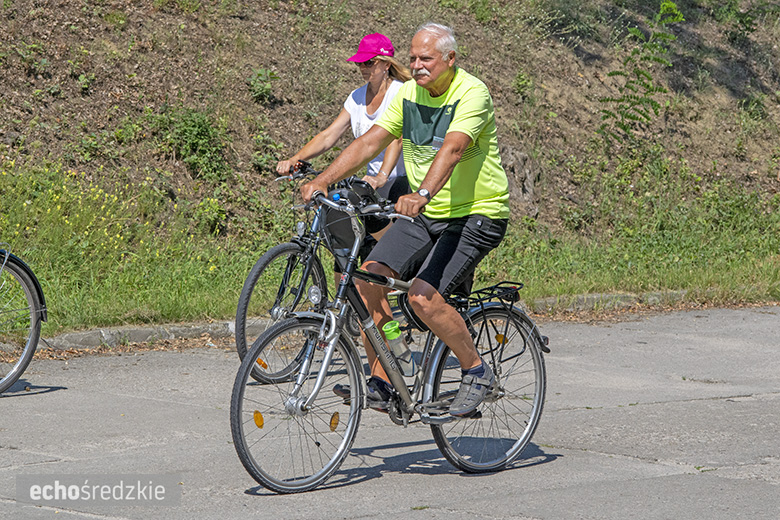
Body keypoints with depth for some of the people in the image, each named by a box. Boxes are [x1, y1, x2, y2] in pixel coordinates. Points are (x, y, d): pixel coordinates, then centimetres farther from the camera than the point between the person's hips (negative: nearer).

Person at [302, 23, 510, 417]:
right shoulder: (409, 93, 4)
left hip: (477, 215, -7)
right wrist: (322, 180, -14)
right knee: (369, 278, -11)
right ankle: (379, 381, 0)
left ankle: (477, 372, -3)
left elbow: (452, 149, -34)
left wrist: (422, 194, -51)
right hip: (426, 216, 7)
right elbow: (370, 141, -1)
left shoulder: (472, 94, -18)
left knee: (422, 295, -24)